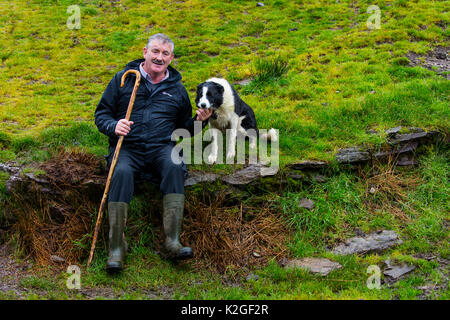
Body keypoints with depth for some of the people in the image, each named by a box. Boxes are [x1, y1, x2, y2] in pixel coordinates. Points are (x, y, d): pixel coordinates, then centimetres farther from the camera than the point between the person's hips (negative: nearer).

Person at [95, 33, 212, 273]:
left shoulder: (177, 89, 20)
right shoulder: (123, 79, 14)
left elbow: (184, 128, 27)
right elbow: (101, 113, 13)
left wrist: (199, 120, 5)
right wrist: (113, 126, -9)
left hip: (162, 147, 1)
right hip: (127, 147, -1)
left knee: (175, 168, -34)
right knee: (121, 173, -35)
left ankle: (172, 242, -41)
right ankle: (116, 249, -38)